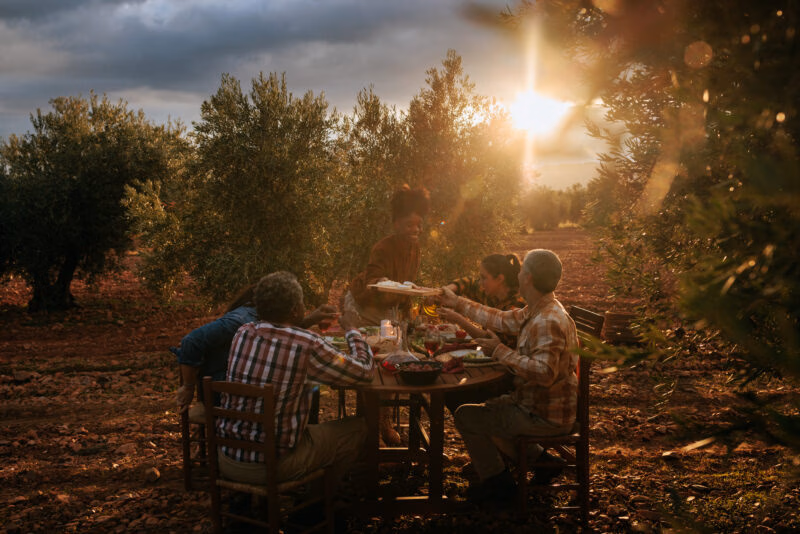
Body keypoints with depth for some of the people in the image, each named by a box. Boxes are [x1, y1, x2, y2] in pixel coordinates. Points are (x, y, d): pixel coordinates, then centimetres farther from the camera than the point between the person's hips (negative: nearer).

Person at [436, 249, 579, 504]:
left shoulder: (549, 322, -28)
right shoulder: (535, 312, 4)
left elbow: (544, 372, -36)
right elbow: (501, 320, 16)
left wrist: (501, 352, -26)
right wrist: (457, 302, 20)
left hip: (545, 417, -10)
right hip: (538, 404, 10)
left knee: (465, 416, -3)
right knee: (486, 407, 28)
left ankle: (498, 483, 13)